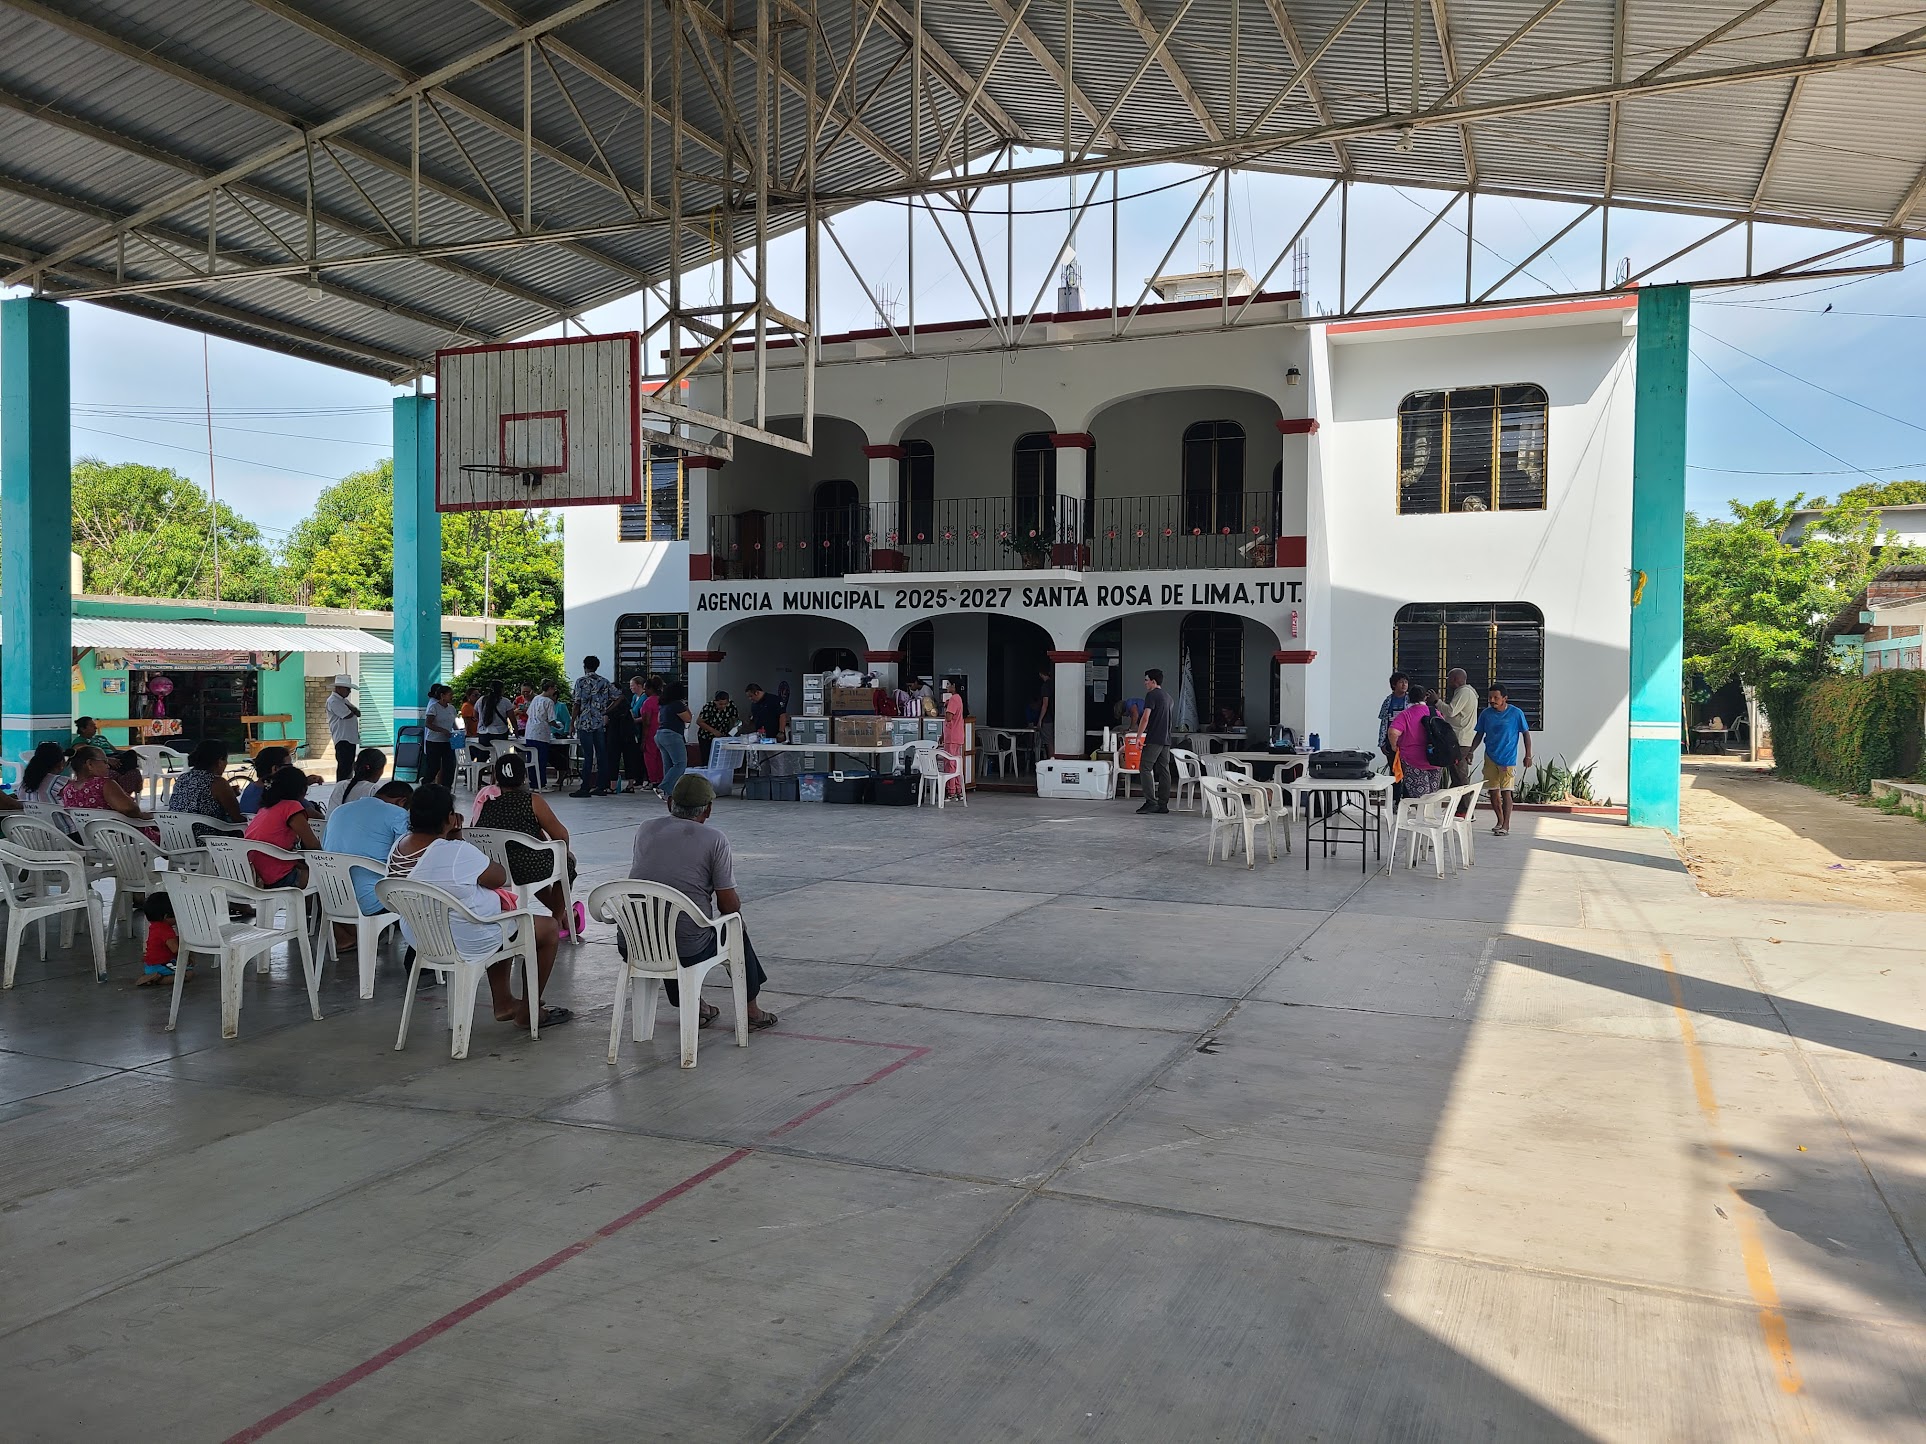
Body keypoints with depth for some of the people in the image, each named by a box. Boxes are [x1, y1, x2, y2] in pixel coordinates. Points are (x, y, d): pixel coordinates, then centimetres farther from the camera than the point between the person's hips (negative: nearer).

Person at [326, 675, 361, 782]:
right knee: (344, 766, -12)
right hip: (342, 739, -10)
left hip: (351, 738, 10)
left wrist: (351, 709, -7)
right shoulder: (333, 701, -10)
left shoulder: (343, 700, 20)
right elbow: (348, 715, -18)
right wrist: (353, 710, 4)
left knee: (349, 765, 12)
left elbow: (358, 713, 13)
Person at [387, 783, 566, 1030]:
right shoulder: (458, 852, -30)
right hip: (466, 943, -9)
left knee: (501, 902, 33)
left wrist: (454, 838, 2)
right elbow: (500, 877, -13)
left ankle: (503, 1003, 36)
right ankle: (528, 1012, 21)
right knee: (548, 927, 9)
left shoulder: (398, 849, -4)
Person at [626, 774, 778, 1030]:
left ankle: (694, 1008, 44)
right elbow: (730, 905, -4)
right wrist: (735, 902, 18)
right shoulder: (714, 839, -6)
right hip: (685, 951, -4)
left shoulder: (645, 829, 7)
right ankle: (751, 1012, 38)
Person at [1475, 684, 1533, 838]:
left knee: (1506, 792, -8)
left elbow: (1526, 733, 0)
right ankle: (1500, 821, 25)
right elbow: (1480, 734, 12)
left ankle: (1506, 826, -6)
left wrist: (1528, 755, -2)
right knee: (1494, 792, 8)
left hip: (1508, 759, -4)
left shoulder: (1516, 713, -8)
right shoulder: (1486, 714, 2)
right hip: (1490, 757, 4)